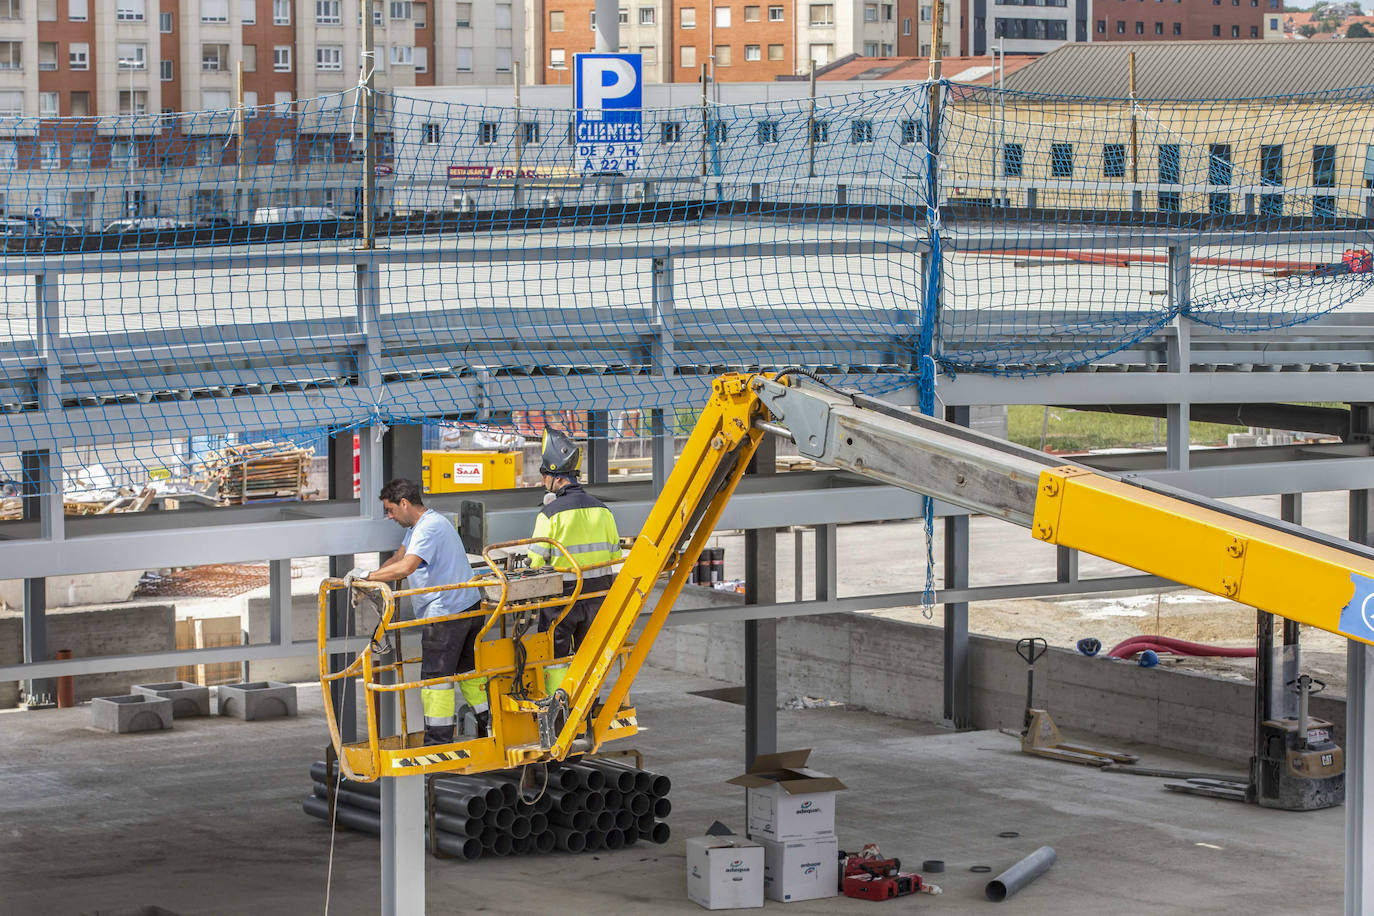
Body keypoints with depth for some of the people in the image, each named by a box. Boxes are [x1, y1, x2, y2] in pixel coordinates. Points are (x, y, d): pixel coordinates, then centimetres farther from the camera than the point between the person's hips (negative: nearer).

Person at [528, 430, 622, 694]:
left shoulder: (550, 514, -13)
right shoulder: (601, 510, 3)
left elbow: (537, 562, -12)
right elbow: (615, 556, 8)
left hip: (563, 595, -5)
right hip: (597, 597, 5)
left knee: (556, 657, 5)